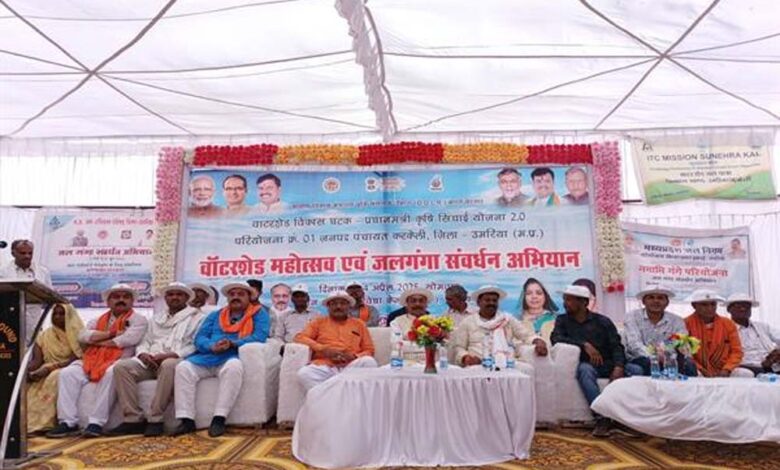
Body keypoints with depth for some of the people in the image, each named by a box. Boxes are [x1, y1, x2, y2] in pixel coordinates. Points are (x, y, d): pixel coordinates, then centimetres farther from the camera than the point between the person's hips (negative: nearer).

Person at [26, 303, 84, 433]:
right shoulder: (44, 336, 13)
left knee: (54, 378, -36)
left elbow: (73, 360, -12)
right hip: (47, 371, 5)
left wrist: (50, 368, -25)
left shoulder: (78, 334, -2)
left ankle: (47, 423, -31)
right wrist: (26, 371, -19)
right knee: (27, 383, -24)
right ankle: (30, 423, -23)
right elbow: (36, 360, 3)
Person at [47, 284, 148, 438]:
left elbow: (129, 339, -10)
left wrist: (98, 340, -1)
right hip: (92, 361, 5)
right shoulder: (97, 320, 24)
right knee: (67, 373, -19)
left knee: (110, 373, -36)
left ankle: (96, 423, -32)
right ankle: (68, 422, -19)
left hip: (118, 363, -5)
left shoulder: (138, 319, 8)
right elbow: (83, 335, 5)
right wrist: (111, 333, -5)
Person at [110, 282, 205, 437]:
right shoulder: (157, 318, 29)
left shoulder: (196, 317, 9)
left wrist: (170, 355, -16)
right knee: (121, 366, -21)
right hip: (151, 361, 6)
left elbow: (196, 345, -3)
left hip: (177, 360, -5)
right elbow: (145, 342, 23)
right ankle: (134, 419, -21)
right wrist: (143, 354, -3)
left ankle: (155, 420, -31)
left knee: (168, 365, -40)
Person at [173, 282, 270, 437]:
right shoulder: (215, 315, 25)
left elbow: (259, 337, -5)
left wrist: (232, 343, -17)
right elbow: (199, 338, 13)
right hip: (207, 357, 5)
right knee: (183, 367, -20)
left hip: (232, 358, -5)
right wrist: (212, 347, -10)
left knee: (234, 366, -38)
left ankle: (219, 418, -34)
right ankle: (187, 420, -20)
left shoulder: (259, 313, 11)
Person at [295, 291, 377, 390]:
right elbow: (300, 337, 9)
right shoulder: (318, 322, 21)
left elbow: (369, 350, 18)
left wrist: (354, 356, -5)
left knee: (369, 361, -31)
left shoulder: (359, 324, 22)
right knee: (304, 373, -32)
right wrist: (324, 349, -5)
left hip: (351, 366, 1)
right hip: (324, 366, 0)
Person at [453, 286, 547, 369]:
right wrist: (466, 358, -14)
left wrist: (538, 342, -17)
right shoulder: (468, 323, 10)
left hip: (506, 366, 2)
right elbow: (458, 348, 8)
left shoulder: (507, 319, 14)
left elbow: (527, 335, 5)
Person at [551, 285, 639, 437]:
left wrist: (618, 367, -19)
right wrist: (584, 344, -18)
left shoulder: (602, 321, 9)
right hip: (586, 365, -1)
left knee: (637, 370, -24)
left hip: (607, 365, 2)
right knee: (585, 369, -36)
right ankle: (602, 418, -40)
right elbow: (555, 338, -8)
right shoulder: (562, 320, 11)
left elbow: (617, 346, 0)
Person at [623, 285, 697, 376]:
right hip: (638, 361, -2)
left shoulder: (677, 321, 7)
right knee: (647, 362, -34)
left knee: (688, 363, -25)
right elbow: (634, 343, -15)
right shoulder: (632, 316, -1)